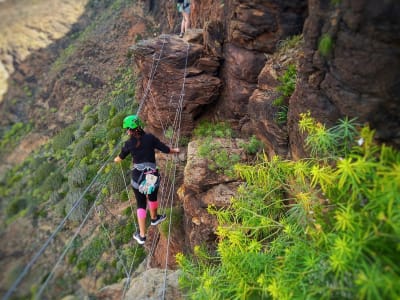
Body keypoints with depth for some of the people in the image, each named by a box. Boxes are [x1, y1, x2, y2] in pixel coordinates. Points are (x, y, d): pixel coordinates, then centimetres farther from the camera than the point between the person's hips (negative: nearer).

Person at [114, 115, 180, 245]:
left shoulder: (129, 144, -5)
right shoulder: (150, 137, -9)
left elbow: (120, 157, 15)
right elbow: (165, 149, -2)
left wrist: (115, 160, 39)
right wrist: (175, 150, 20)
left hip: (137, 177, 0)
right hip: (152, 176, 0)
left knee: (141, 205, 13)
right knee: (152, 197, 28)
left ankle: (142, 235, 16)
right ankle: (154, 218, 53)